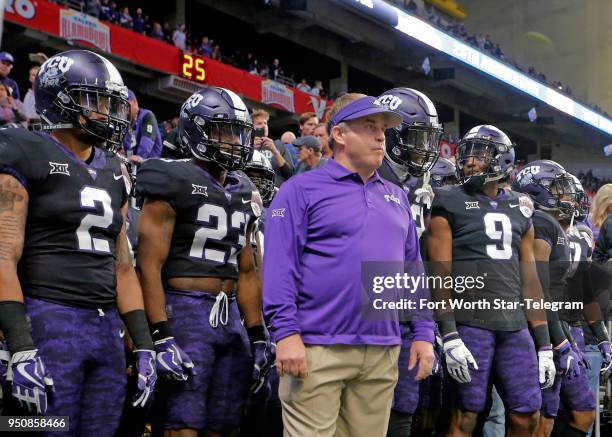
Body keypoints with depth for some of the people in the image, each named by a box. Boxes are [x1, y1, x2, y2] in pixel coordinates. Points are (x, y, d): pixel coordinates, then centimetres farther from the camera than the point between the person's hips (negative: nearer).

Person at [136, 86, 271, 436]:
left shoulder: (243, 193, 17)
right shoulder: (176, 183, -5)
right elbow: (150, 265, -11)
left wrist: (257, 336, 16)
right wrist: (161, 338, -18)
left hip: (231, 316, 7)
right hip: (186, 312, -7)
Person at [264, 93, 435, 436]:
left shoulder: (397, 198, 18)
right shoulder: (302, 189, -1)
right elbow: (280, 265, -9)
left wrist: (424, 333, 11)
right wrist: (286, 332, -17)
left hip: (383, 353, 6)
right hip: (317, 348, -6)